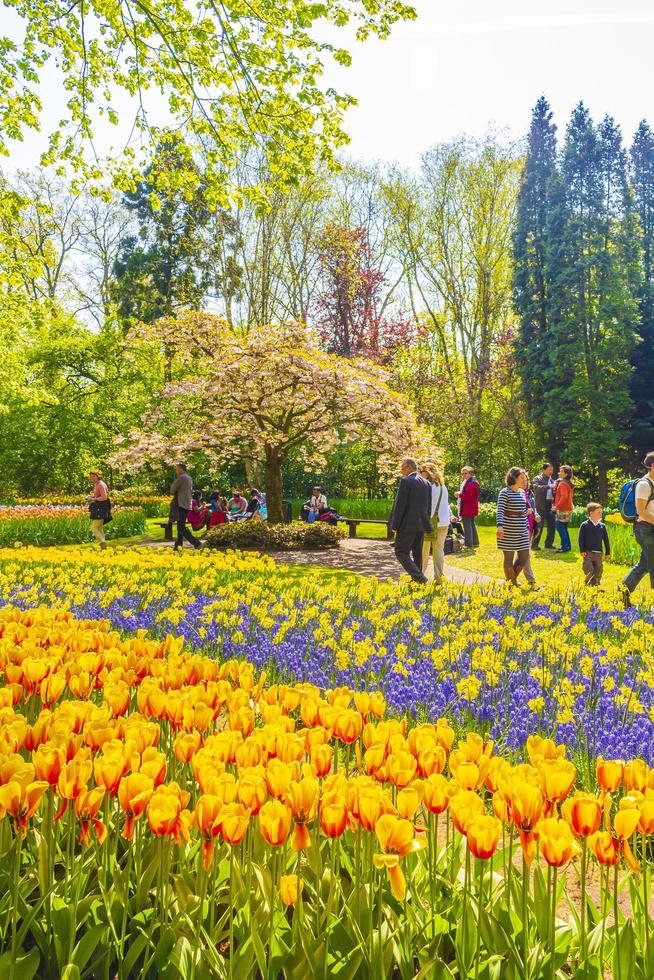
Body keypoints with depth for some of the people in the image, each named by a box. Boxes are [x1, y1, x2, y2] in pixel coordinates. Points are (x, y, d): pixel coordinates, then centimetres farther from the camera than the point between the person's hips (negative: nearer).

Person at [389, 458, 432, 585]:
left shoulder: (406, 481, -11)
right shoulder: (426, 483, 11)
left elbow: (400, 505, -14)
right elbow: (428, 506, 15)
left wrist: (395, 525, -8)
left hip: (407, 524, -7)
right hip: (421, 525, 8)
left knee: (401, 552, -2)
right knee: (417, 554, 13)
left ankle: (419, 577, -14)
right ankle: (417, 580, 17)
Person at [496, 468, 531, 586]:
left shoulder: (522, 492, 11)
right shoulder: (505, 492, -11)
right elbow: (500, 511, -20)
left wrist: (527, 528, 18)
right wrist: (500, 526, -34)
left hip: (521, 532, 7)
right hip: (508, 532, -7)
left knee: (524, 556, 8)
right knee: (509, 558, 3)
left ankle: (512, 579, 27)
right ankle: (511, 584, 15)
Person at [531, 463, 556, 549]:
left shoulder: (551, 480, 18)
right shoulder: (537, 479, -1)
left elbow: (553, 492, 19)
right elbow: (536, 488, -20)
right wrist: (549, 486, -28)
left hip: (550, 505, 6)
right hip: (541, 506, -6)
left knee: (551, 525, 7)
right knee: (539, 526, -6)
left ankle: (549, 544, 18)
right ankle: (534, 545, 1)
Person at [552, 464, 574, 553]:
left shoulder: (562, 483, -15)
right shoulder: (569, 483, 15)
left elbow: (564, 496, -25)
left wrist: (557, 506, -20)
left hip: (562, 509, -10)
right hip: (568, 508, 10)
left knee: (560, 527, -7)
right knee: (564, 528, 15)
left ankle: (565, 546, -7)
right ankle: (567, 546, 18)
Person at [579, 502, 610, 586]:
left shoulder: (602, 526, 7)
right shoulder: (585, 525, -4)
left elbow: (606, 540, 12)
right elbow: (581, 539, -4)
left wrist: (608, 552, 10)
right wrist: (582, 551, -11)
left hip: (598, 553, 4)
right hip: (588, 552, -4)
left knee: (598, 571, 6)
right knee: (589, 571, -11)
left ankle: (596, 585, 20)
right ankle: (588, 585, 6)